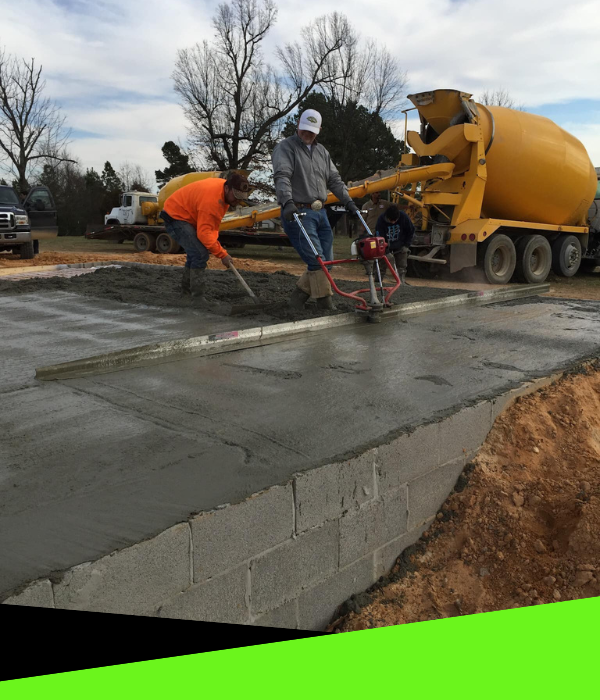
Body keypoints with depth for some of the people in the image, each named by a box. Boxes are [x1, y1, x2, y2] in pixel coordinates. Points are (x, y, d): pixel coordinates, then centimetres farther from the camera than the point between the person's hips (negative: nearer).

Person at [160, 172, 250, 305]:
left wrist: (214, 238, 1)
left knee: (196, 253, 20)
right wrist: (222, 254, -31)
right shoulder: (211, 198, -34)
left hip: (190, 217, 10)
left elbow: (212, 220, 10)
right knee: (200, 254, -21)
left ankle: (187, 290, 37)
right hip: (175, 217, -10)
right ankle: (198, 297, -15)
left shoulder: (225, 192, -5)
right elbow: (204, 233, -34)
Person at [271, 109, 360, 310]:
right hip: (298, 213, -8)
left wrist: (348, 201, 12)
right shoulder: (285, 148, -4)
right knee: (317, 261, -13)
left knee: (326, 261, 7)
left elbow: (334, 180, 22)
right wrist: (287, 202, -36)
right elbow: (282, 177, -20)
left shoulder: (322, 151, 19)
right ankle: (326, 304, -1)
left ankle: (299, 295, 20)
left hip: (320, 213, 8)